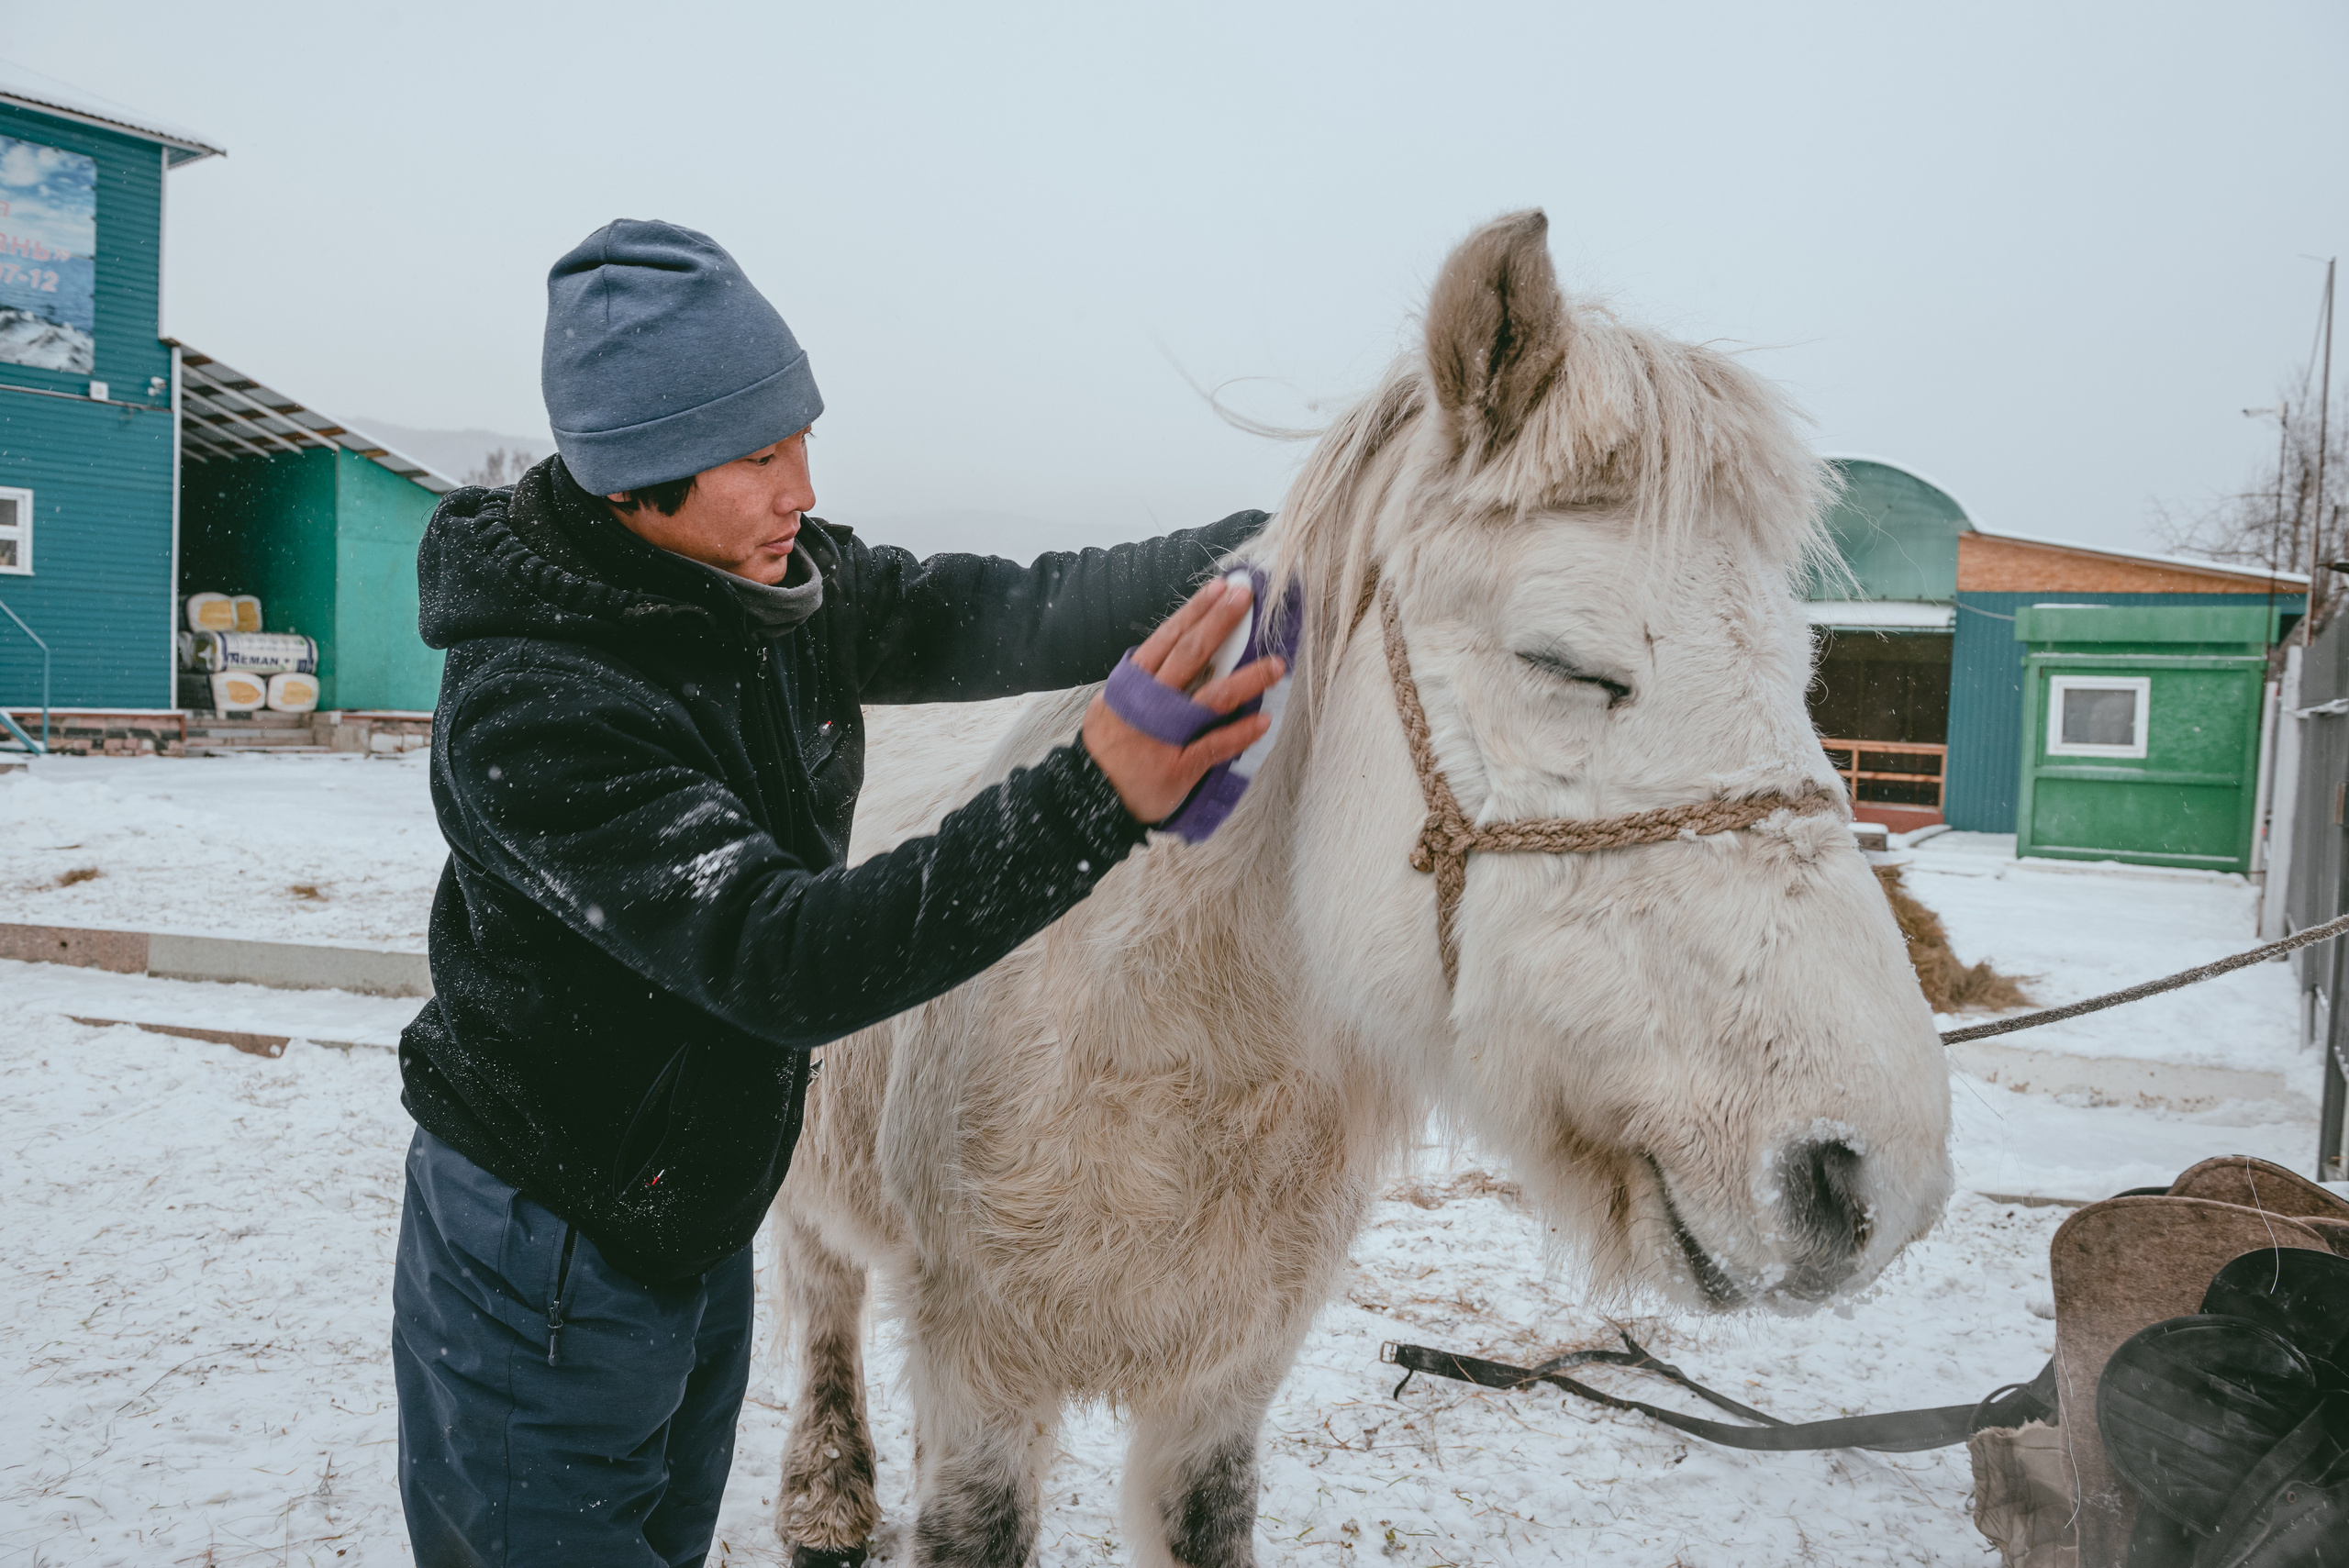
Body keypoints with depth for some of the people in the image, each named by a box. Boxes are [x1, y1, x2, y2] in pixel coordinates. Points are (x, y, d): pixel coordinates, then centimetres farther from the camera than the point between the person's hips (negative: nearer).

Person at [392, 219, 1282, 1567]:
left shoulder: (789, 584, -7)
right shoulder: (528, 710, -31)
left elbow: (994, 618, -12)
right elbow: (780, 959, -39)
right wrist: (1093, 798, -48)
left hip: (704, 1231, 7)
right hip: (542, 1277, -7)